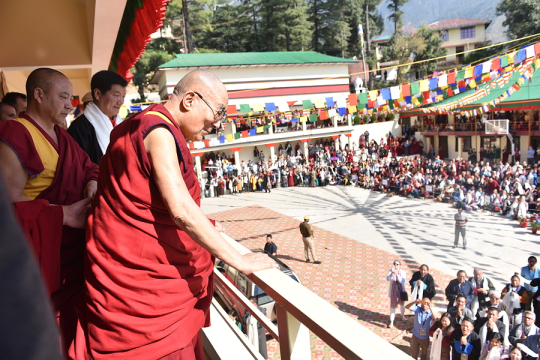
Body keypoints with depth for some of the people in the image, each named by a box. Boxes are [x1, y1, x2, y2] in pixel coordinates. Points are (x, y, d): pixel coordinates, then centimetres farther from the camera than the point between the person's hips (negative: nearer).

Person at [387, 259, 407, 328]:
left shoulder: (402, 272, -12)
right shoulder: (390, 271, -10)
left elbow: (402, 281, -25)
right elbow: (388, 279, -26)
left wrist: (397, 274, -38)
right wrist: (392, 273, -44)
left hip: (401, 291, 1)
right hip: (393, 291, -1)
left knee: (402, 304, 21)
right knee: (393, 306, -3)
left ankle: (402, 316, 47)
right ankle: (391, 322, 3)